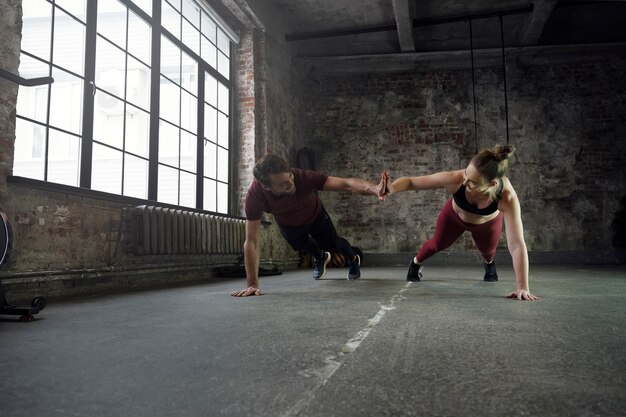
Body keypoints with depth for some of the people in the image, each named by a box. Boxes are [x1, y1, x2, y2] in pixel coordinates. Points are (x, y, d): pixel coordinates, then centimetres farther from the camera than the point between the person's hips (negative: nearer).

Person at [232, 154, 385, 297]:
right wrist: (253, 284, -42)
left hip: (315, 216, -1)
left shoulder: (302, 177, -45)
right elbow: (251, 242, -40)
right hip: (287, 224, 2)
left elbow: (346, 184, -50)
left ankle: (353, 260, 50)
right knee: (302, 246, 27)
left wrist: (375, 189, -69)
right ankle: (321, 258, 62)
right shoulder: (254, 195, -43)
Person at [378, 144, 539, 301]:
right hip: (454, 216, 0)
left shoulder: (507, 197, -46)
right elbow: (411, 181, -37)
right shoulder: (455, 179, -45)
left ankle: (489, 263, 69)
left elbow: (517, 245, -46)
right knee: (438, 244, 25)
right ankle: (415, 263, 58)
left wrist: (523, 287, -47)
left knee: (487, 251, 29)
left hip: (487, 224, 0)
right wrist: (392, 188, -59)